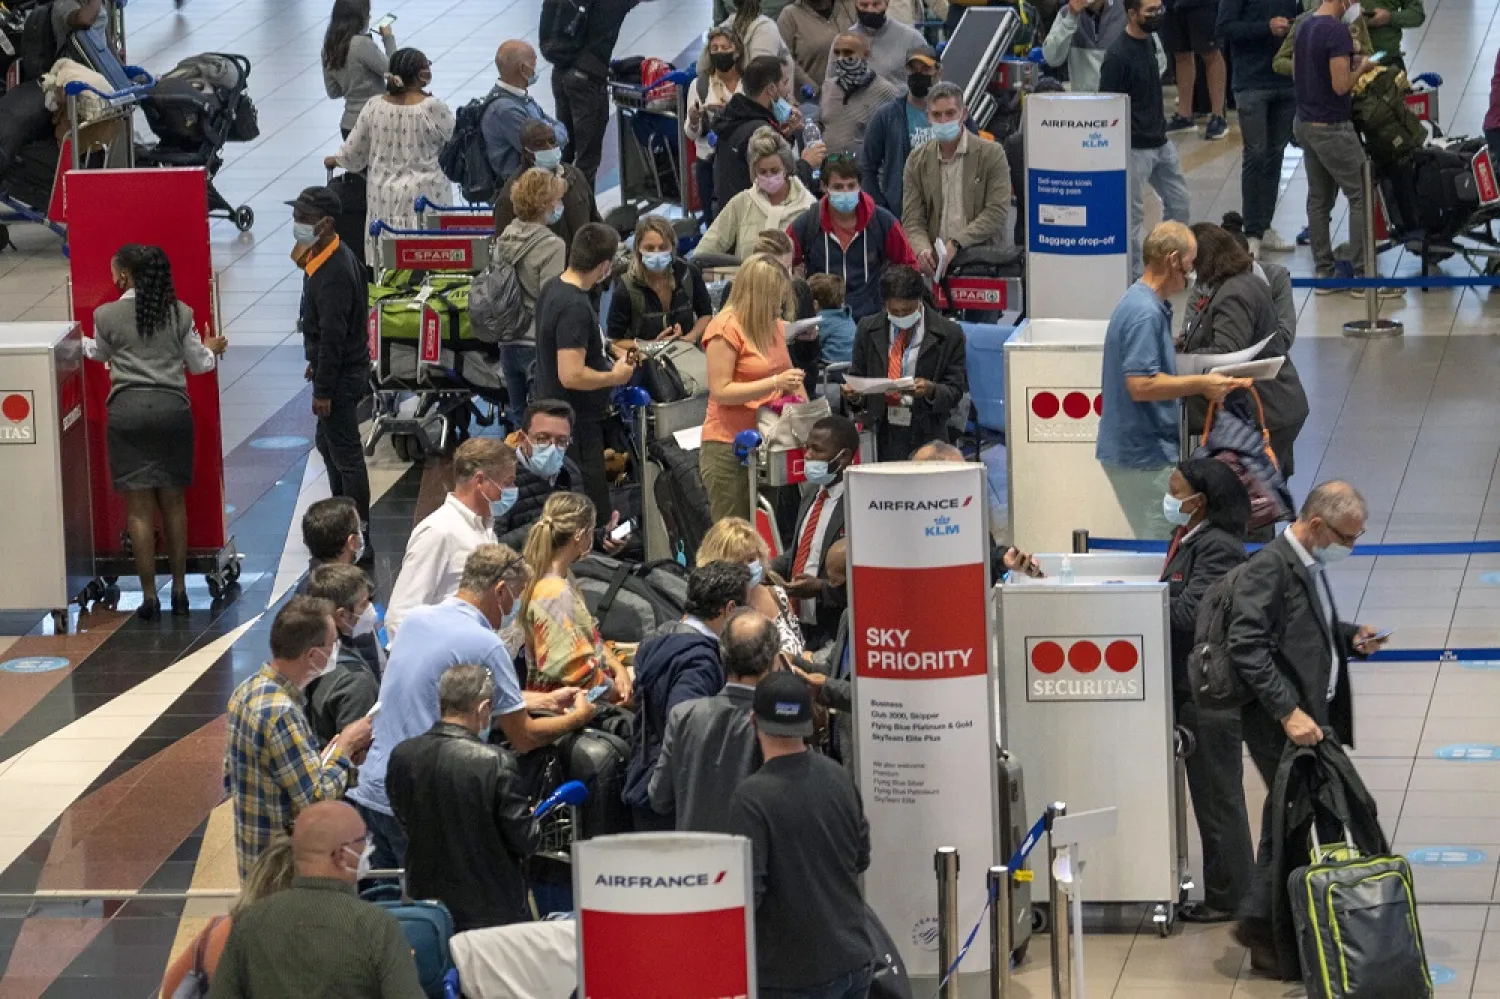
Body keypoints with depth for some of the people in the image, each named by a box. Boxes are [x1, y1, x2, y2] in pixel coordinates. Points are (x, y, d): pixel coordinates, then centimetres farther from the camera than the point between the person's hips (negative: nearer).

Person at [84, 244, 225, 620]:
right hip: (173, 407, 2)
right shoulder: (180, 313, 2)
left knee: (139, 507, 1)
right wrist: (211, 348, 35)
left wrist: (78, 342, 40)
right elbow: (199, 364, 11)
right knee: (173, 502, 13)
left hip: (127, 410, -2)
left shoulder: (107, 316, -3)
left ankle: (149, 597, 1)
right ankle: (179, 590, 17)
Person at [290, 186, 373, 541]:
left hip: (342, 375, -11)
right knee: (327, 443, 23)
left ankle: (359, 537, 1)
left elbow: (332, 335, -25)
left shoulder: (333, 272, -26)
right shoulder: (339, 256, 6)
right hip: (346, 367, 11)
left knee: (346, 455, -4)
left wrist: (323, 391, -22)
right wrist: (315, 364, 25)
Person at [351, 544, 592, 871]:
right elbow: (523, 738, -8)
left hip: (370, 792, 7)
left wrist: (545, 701, 29)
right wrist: (577, 717, 11)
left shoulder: (418, 620, 10)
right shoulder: (485, 645, -14)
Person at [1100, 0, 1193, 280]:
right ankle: (1135, 277, 9)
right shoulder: (1117, 56, -19)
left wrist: (1160, 121, 18)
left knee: (1179, 204, 13)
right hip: (1135, 149, -9)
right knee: (1133, 215, 0)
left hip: (1161, 143, 9)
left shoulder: (1149, 42, 7)